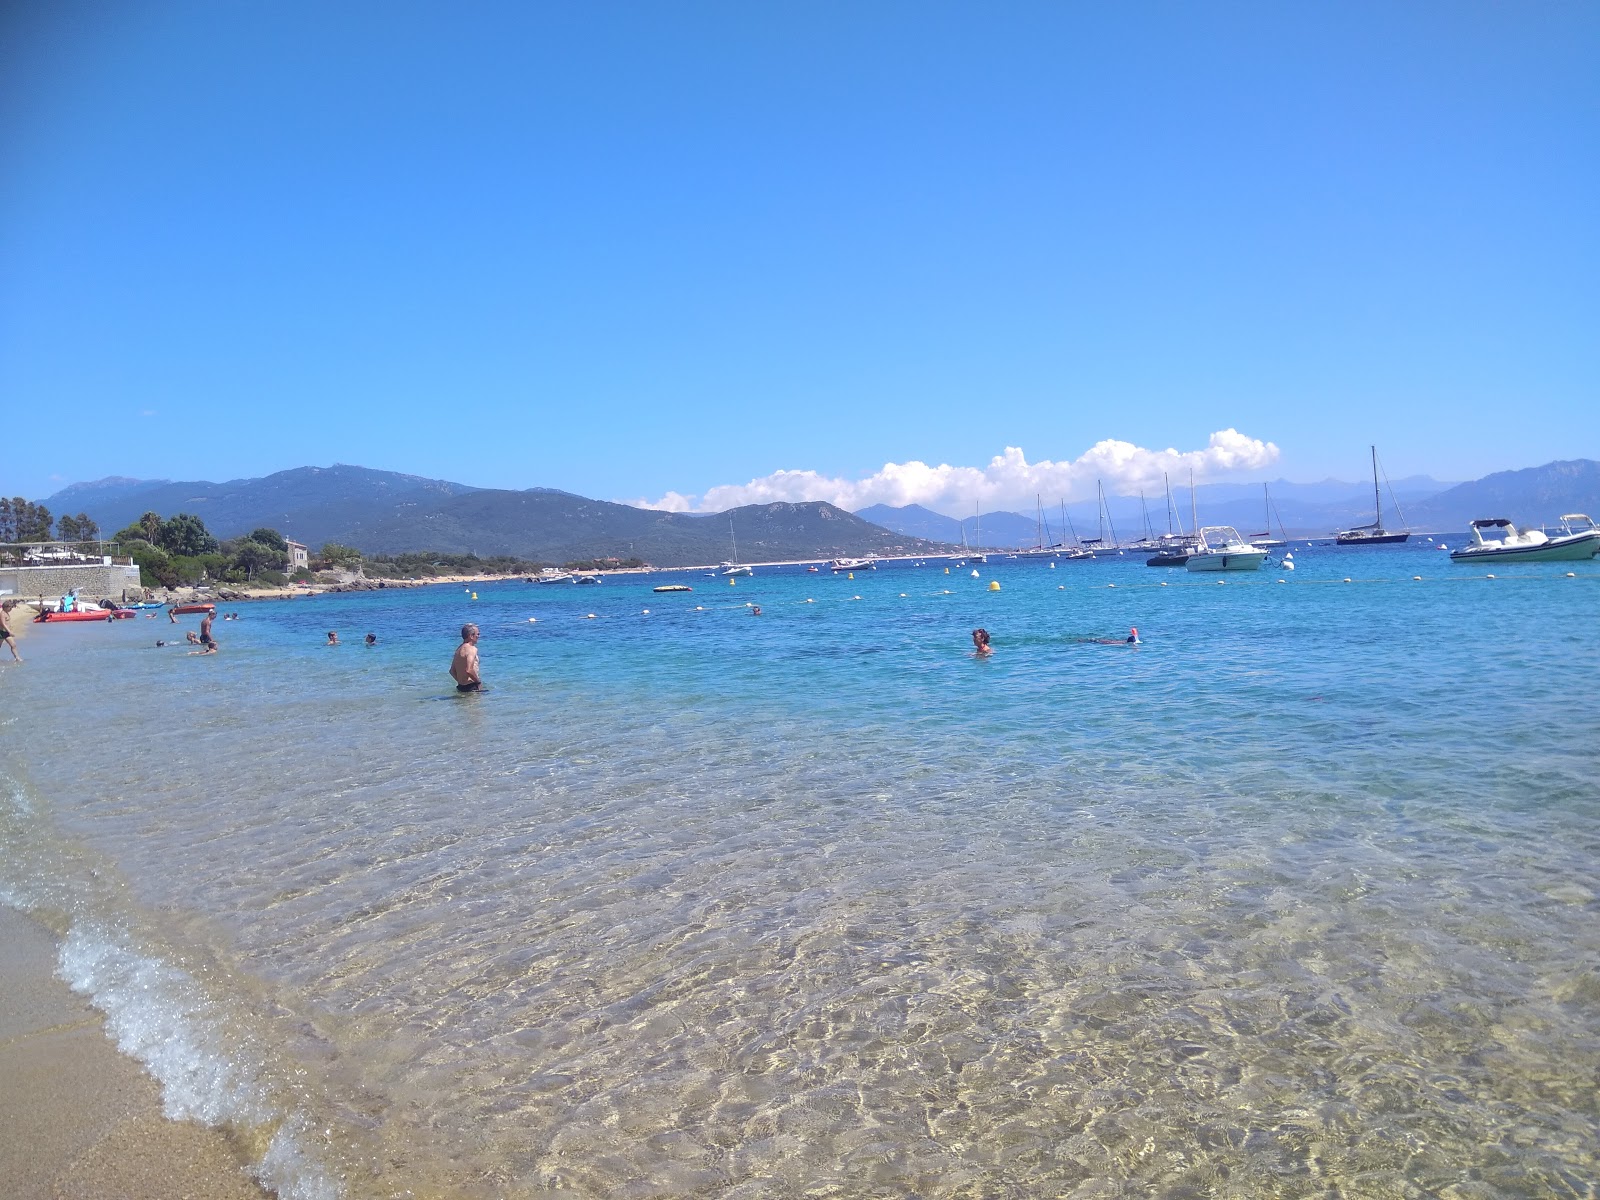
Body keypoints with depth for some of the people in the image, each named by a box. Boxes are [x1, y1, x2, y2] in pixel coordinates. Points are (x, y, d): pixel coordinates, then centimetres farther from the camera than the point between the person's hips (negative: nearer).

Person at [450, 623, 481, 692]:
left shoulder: (459, 649, 15)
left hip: (460, 686, 9)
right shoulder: (472, 649, -13)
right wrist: (478, 682, -13)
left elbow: (452, 671, 20)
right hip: (471, 687, -9)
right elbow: (469, 670, -26)